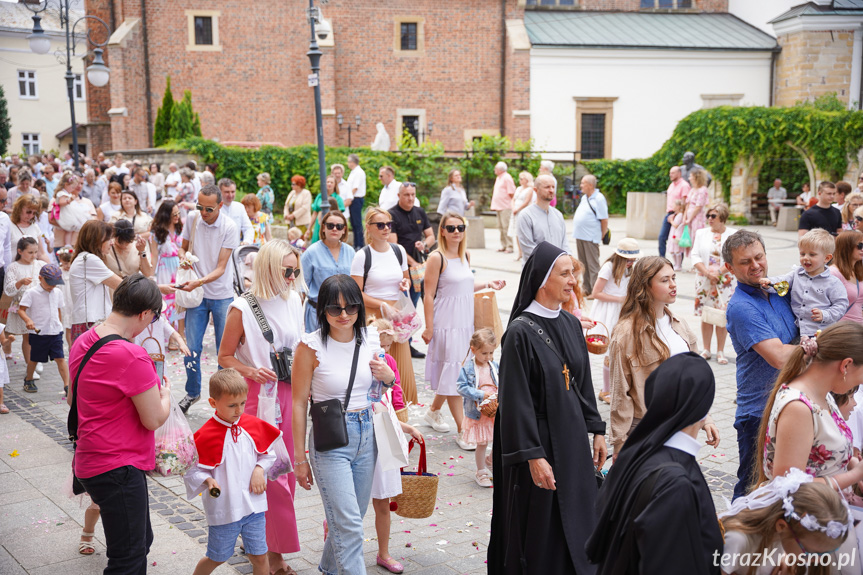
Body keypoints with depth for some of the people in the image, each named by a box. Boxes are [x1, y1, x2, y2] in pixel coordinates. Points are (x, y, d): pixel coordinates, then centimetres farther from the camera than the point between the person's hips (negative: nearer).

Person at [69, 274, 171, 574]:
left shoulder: (82, 343, 5)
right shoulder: (132, 356, -24)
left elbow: (72, 398, 19)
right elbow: (154, 419, -18)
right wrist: (165, 393, 1)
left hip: (91, 459, 10)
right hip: (119, 468, -10)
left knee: (141, 541, 23)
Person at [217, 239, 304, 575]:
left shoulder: (293, 300, 6)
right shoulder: (243, 309, -11)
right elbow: (224, 357, -5)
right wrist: (251, 372, -21)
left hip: (289, 393, 6)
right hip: (259, 396, -6)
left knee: (285, 469, 10)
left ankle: (274, 547, 24)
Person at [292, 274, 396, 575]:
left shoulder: (370, 339, 1)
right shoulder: (312, 346, -14)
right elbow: (299, 403, -8)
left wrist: (388, 376, -6)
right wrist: (300, 458, -6)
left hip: (365, 435, 6)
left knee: (351, 518, 18)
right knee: (348, 524, -8)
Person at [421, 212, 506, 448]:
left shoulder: (465, 256, 9)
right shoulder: (437, 258, -12)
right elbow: (429, 295, -13)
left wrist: (487, 284, 9)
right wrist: (429, 328, -15)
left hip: (465, 320, 7)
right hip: (447, 322, -7)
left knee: (449, 373, 15)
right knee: (453, 375, -4)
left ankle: (434, 411, 36)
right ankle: (461, 431, 1)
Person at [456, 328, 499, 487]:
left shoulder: (495, 366, 3)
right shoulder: (467, 368, -11)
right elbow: (462, 388, -15)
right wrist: (481, 394, -21)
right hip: (477, 413, -4)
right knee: (482, 444, 4)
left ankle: (490, 460, 35)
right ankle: (481, 472, 23)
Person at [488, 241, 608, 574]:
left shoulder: (571, 325, 6)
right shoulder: (521, 332, -16)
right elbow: (516, 400, -18)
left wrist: (596, 431, 11)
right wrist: (533, 456, -20)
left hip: (573, 439, 7)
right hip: (540, 442, -7)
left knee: (576, 521, 15)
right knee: (540, 531, 4)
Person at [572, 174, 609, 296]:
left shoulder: (599, 199, -12)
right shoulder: (584, 197, 13)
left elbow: (604, 219, -12)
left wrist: (602, 236, -7)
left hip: (590, 238, -9)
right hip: (580, 236, 9)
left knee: (592, 265, -3)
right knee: (583, 264, 14)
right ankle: (587, 289, 23)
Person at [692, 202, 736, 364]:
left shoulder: (733, 234, 1)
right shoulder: (701, 233, 8)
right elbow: (695, 256, 1)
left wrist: (719, 273, -15)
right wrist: (707, 273, -12)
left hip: (724, 282, -2)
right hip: (704, 282, 2)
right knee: (706, 316, 4)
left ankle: (720, 352, 10)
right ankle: (706, 350, 15)